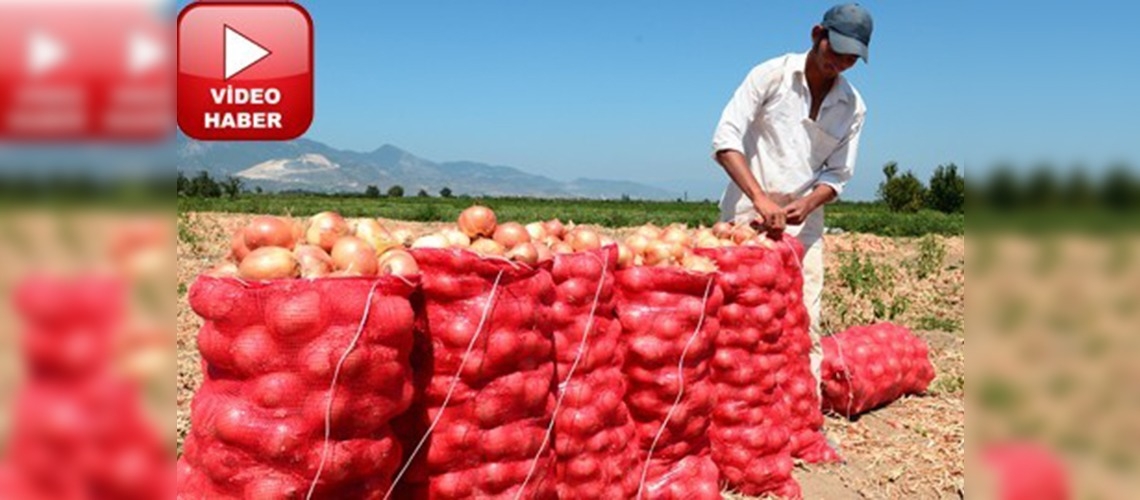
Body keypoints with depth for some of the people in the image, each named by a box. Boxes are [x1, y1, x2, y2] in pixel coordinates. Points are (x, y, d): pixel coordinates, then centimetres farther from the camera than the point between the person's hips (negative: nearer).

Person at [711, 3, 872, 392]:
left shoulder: (853, 108, 5)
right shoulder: (771, 75, -6)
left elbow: (837, 173, 6)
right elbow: (725, 140, -14)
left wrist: (807, 204, -16)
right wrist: (760, 197, -26)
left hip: (804, 226, 3)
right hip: (748, 217, -3)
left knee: (805, 326, 0)